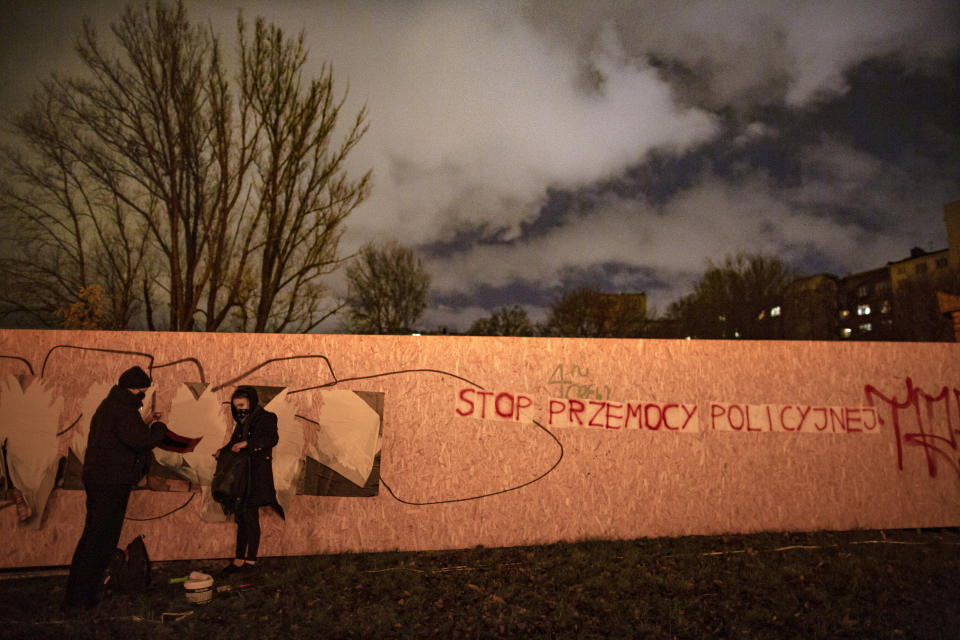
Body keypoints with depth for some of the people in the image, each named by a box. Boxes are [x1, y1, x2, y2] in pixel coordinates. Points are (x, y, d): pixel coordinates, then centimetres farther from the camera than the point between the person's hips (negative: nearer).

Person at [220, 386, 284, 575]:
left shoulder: (266, 418, -4)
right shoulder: (241, 423, 18)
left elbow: (272, 439, -21)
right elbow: (233, 442, 27)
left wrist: (246, 443, -27)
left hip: (258, 473, -7)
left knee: (250, 515, -9)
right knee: (241, 516, 9)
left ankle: (250, 560, -1)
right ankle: (239, 559, 16)